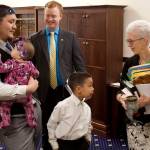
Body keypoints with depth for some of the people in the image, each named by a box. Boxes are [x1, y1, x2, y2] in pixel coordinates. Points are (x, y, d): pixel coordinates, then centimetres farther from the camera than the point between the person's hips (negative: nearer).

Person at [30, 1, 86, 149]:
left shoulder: (70, 37, 2)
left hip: (66, 89, 0)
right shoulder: (35, 38, 2)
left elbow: (79, 63, 2)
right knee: (46, 127, 12)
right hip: (45, 91, 0)